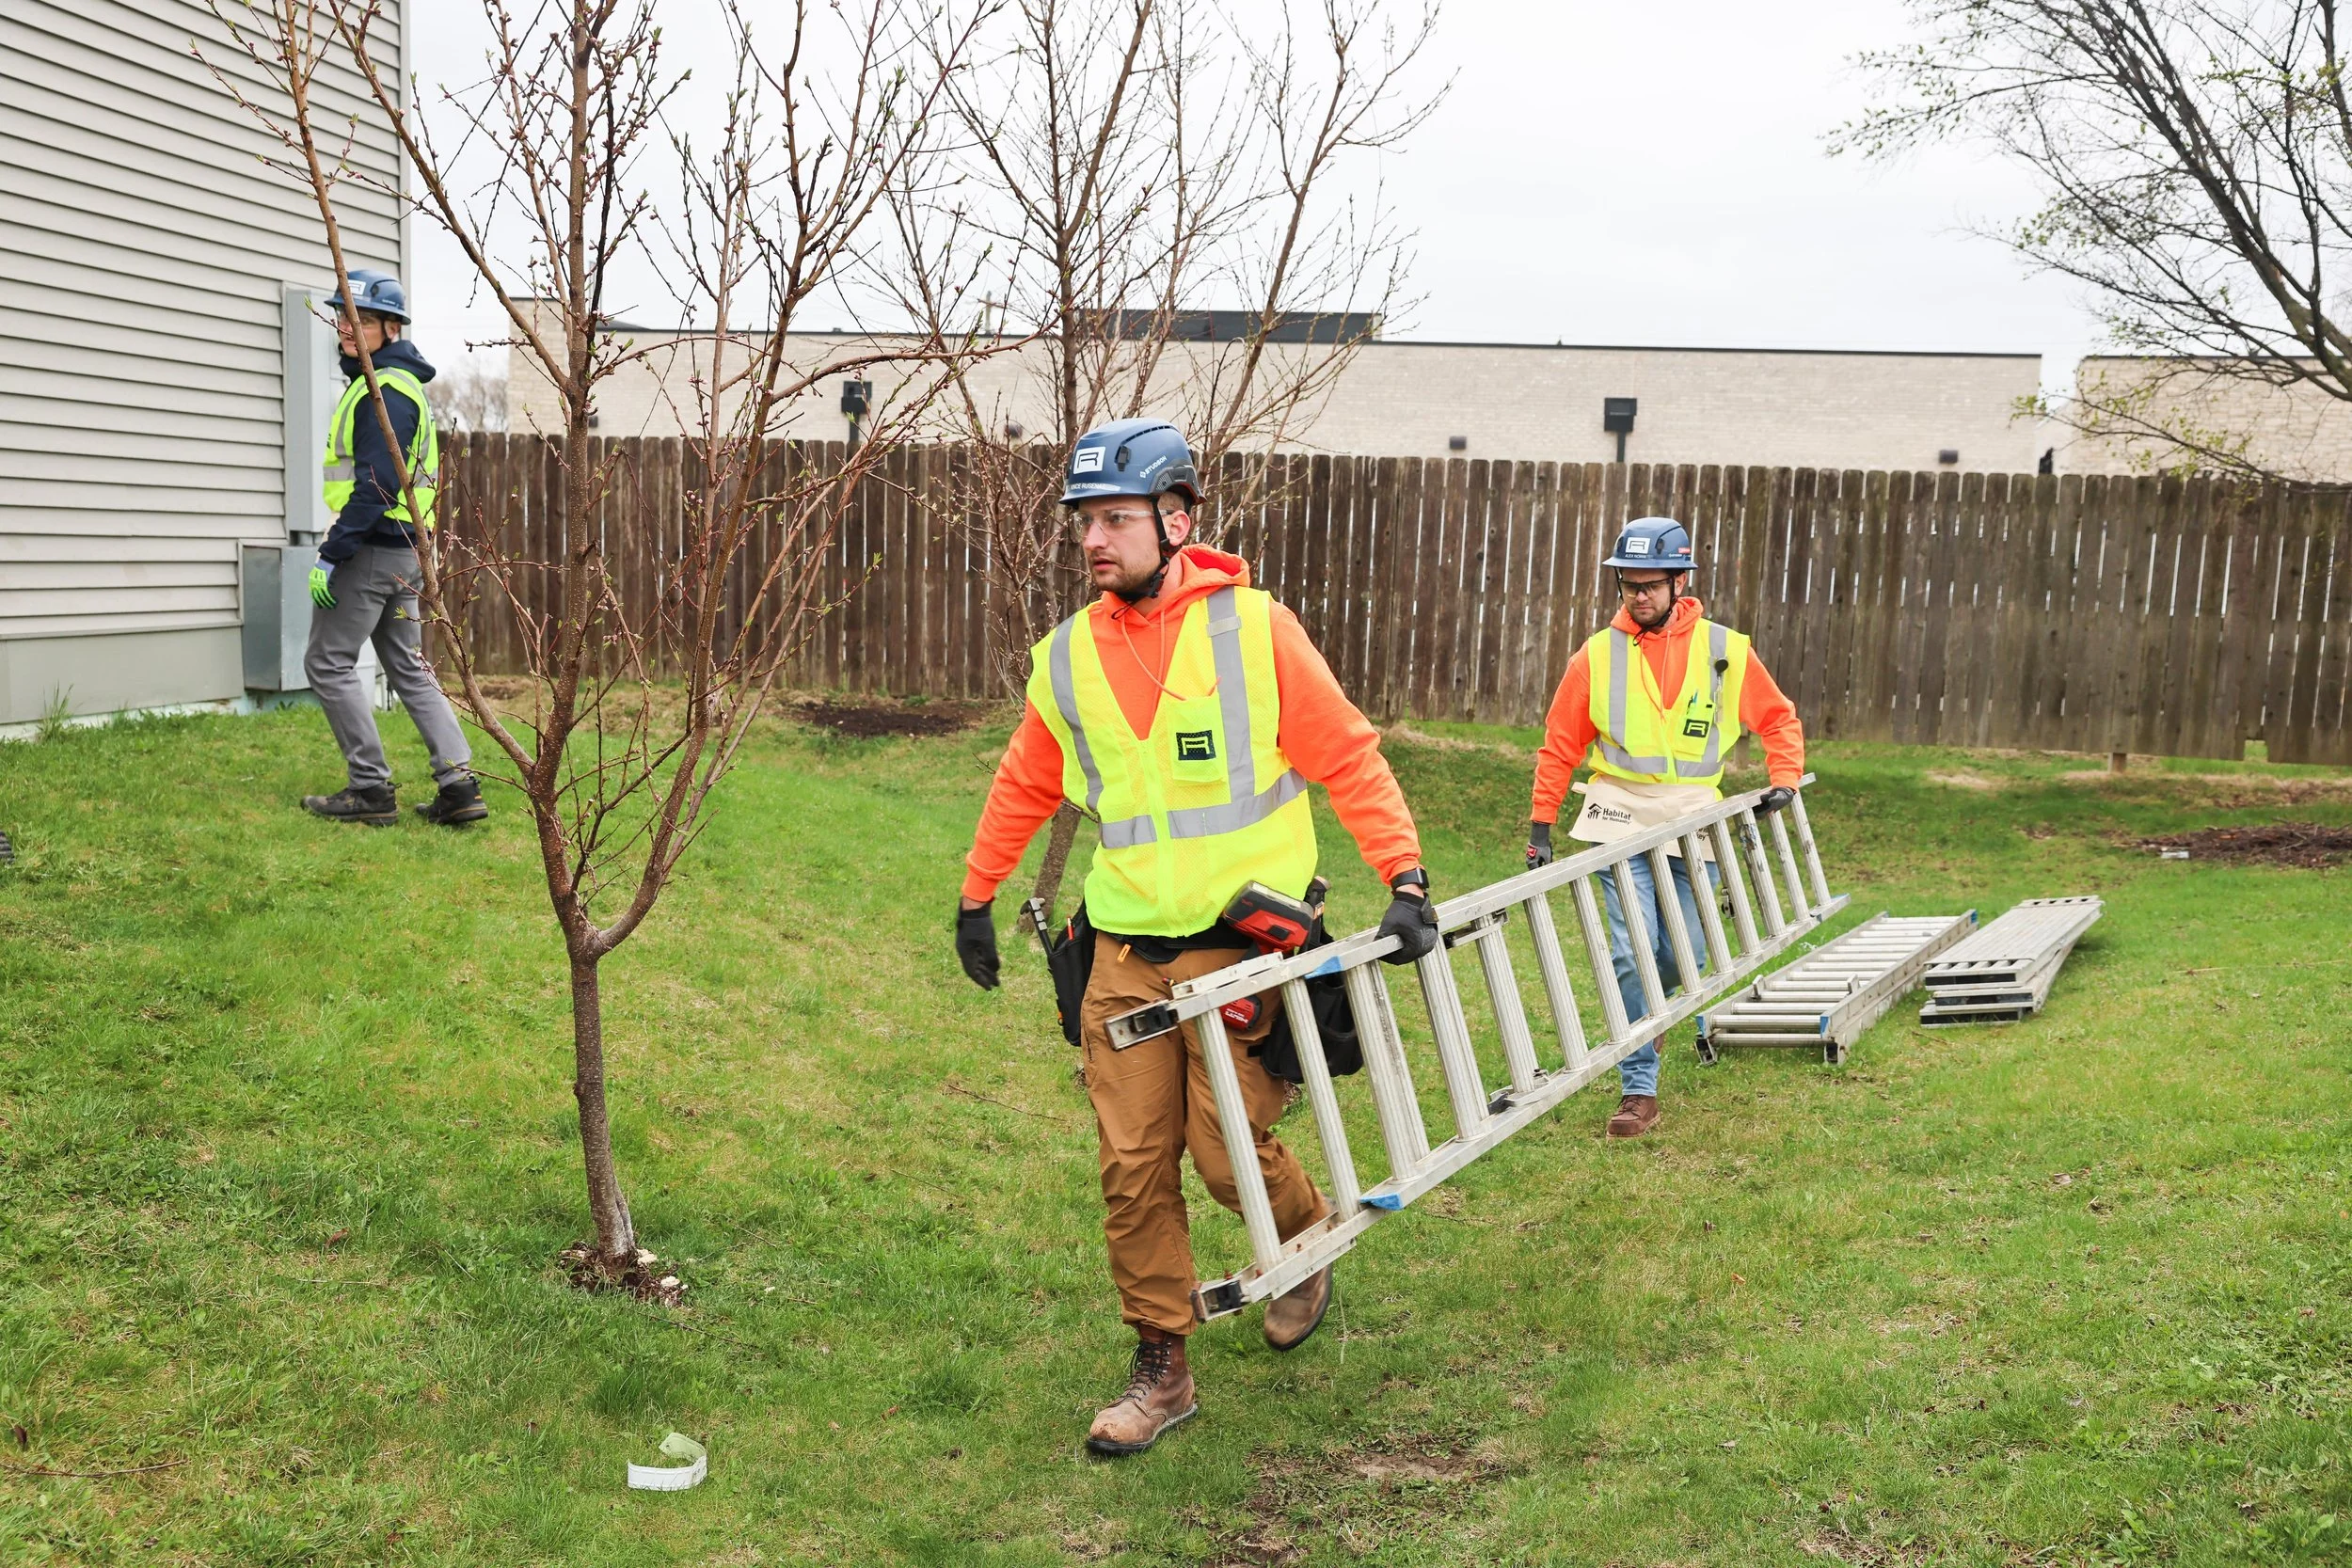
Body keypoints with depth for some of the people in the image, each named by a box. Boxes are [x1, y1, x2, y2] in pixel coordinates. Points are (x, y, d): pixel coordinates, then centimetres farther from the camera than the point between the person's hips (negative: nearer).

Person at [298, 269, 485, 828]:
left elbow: (376, 484, -24)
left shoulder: (385, 390, -15)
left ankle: (371, 790, 0)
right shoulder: (393, 383, 18)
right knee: (408, 666, 11)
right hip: (401, 548, 10)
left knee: (328, 662, -2)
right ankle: (458, 784, 7)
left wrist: (330, 555, -23)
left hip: (374, 546, -10)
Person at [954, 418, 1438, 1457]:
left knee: (1229, 1153, -2)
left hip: (1243, 940, -4)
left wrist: (1405, 880, -14)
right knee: (1133, 1167, 4)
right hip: (1126, 951, 4)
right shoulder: (1067, 658, 5)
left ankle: (1308, 1237, 32)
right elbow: (1025, 789, 19)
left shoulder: (1255, 628, -7)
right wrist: (975, 899, 25)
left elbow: (1347, 757, -5)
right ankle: (1161, 1369, 20)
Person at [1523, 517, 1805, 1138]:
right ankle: (1639, 1090, 0)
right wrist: (1540, 826, 5)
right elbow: (1559, 746, 7)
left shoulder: (1724, 649, 2)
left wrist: (1784, 780, 0)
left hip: (1694, 822, 1)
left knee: (1684, 956, 3)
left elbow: (1778, 718, 14)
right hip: (1621, 818, -1)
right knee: (1632, 952, -10)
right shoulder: (1598, 655, 1)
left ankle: (1639, 1016, 37)